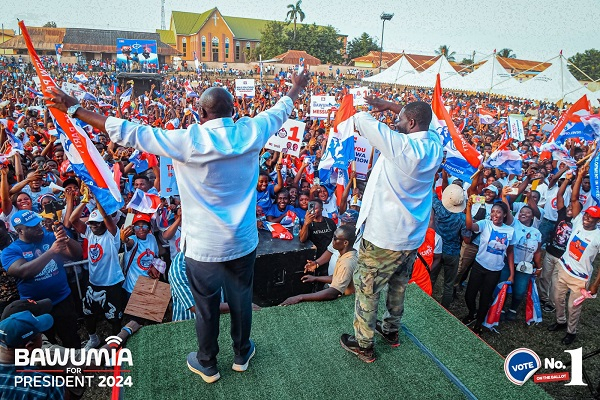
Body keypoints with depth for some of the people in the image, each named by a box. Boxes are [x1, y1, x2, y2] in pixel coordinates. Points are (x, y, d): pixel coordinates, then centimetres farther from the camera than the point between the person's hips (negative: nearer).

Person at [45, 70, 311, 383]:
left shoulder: (186, 141, -18)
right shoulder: (249, 132, -10)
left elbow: (127, 132, -11)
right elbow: (279, 112, 10)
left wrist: (74, 109, 0)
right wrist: (296, 89, 30)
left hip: (203, 245, -2)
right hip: (243, 242, 3)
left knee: (206, 307, 18)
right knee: (241, 300, 22)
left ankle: (207, 365, 41)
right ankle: (242, 354, 46)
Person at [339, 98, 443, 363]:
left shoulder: (401, 145, -25)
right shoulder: (434, 144, -4)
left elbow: (361, 120, -17)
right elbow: (422, 118, 17)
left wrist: (359, 110, 6)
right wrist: (390, 105, 10)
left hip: (383, 237, -7)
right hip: (413, 237, 8)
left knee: (367, 289, 10)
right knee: (398, 286, 25)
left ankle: (363, 344, 26)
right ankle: (391, 330, 46)